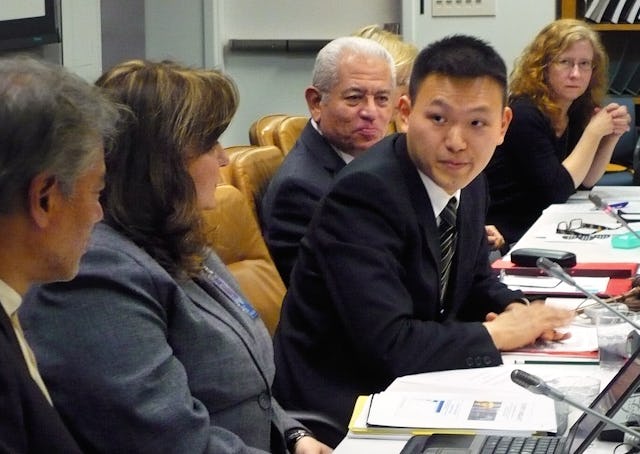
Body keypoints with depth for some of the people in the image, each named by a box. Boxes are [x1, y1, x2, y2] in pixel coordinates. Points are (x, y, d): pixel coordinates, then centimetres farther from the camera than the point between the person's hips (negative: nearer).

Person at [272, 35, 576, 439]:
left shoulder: (465, 179, 0)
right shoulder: (364, 194, -24)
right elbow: (389, 345, -29)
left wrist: (516, 310, -5)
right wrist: (497, 334, -17)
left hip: (405, 382, 8)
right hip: (338, 402, -7)